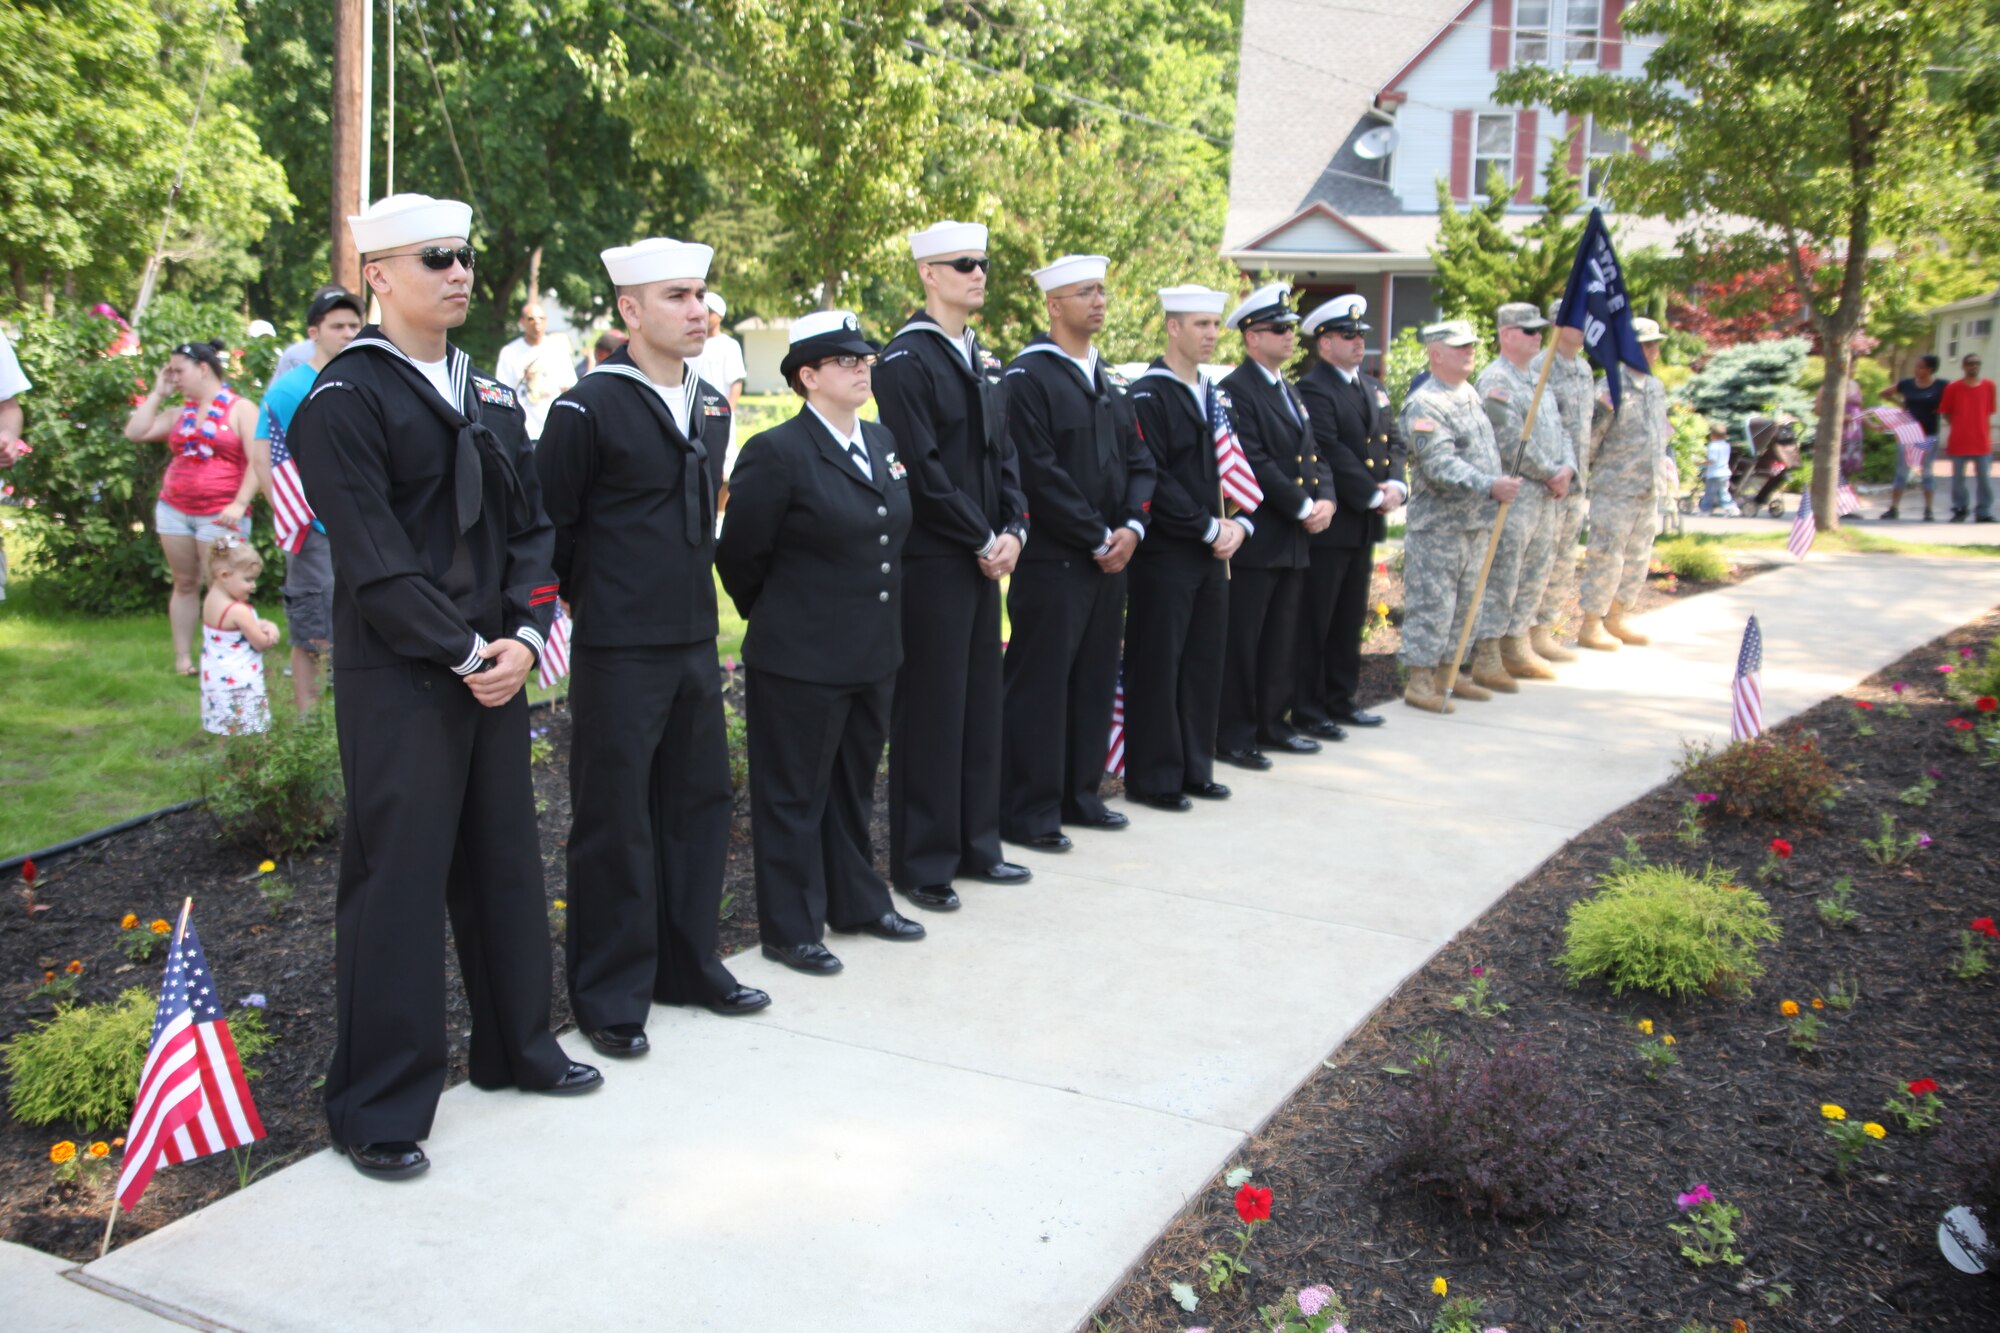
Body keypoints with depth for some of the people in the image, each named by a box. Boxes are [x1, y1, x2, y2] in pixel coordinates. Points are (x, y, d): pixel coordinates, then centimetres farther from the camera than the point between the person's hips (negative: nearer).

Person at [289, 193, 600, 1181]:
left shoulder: (491, 397, 13)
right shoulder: (345, 398, -8)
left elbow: (529, 526, 11)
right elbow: (373, 559, -15)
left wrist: (524, 635, -5)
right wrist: (465, 655, -16)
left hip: (495, 665, 7)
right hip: (397, 680, -7)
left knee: (504, 861, 15)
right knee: (397, 880, -1)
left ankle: (515, 1044, 32)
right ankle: (378, 1108, 11)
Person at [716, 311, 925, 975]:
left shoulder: (885, 442, 9)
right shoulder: (777, 453, -14)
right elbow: (739, 556, -9)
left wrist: (885, 625, 16)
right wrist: (778, 620, 2)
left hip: (874, 654, 7)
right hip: (800, 663, -7)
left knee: (854, 788, 20)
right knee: (794, 796, 6)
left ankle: (857, 902, 35)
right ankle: (791, 928, 18)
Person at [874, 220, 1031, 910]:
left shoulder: (982, 359, 15)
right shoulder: (906, 360, -11)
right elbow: (921, 469, -16)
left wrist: (1013, 529, 0)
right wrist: (983, 540, -13)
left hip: (985, 555, 8)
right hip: (931, 561, -8)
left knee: (980, 701, 13)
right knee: (930, 708, -1)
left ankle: (975, 846, 25)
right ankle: (922, 863, 10)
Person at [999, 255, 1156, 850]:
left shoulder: (1108, 379, 16)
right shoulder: (1028, 376, -10)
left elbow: (1138, 460, 15)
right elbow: (1040, 476, -16)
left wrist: (1132, 526, -2)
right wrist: (1097, 539, -13)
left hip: (1110, 556, 8)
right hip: (1052, 561, -8)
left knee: (1095, 680, 13)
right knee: (1039, 684, -2)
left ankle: (1079, 794, 25)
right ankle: (1028, 813, 7)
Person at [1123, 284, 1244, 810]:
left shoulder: (1214, 396, 16)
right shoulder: (1147, 395, -9)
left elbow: (1233, 467, 16)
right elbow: (1153, 479, -17)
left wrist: (1239, 522, -1)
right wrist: (1208, 528, -15)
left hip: (1213, 551, 8)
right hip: (1165, 554, -8)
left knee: (1204, 663, 12)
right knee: (1156, 666, -1)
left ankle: (1195, 768, 22)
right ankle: (1152, 777, 8)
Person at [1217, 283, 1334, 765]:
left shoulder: (1289, 392, 19)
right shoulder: (1236, 390, -10)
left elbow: (1311, 454, 17)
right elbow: (1255, 463, -18)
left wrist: (1325, 499, -2)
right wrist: (1303, 508, -15)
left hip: (1295, 540, 9)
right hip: (1255, 540, -9)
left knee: (1282, 639, 13)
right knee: (1241, 640, -2)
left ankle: (1271, 723, 23)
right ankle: (1232, 736, 5)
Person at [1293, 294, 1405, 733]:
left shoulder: (1374, 387, 16)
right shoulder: (1312, 390, -12)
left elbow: (1393, 441, 13)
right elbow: (1332, 454, -19)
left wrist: (1396, 485, -5)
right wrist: (1374, 496, -16)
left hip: (1366, 524, 8)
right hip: (1328, 525, -8)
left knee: (1350, 618, 15)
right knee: (1314, 619, -1)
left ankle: (1340, 700, 25)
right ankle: (1306, 709, 6)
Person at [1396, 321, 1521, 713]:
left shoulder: (1471, 394, 14)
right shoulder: (1424, 405, -15)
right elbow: (1440, 465, -25)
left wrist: (1502, 483, 18)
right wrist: (1489, 487, -32)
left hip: (1476, 522, 9)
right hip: (1437, 524, -9)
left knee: (1464, 603, 14)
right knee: (1431, 604, -5)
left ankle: (1446, 672, 25)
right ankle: (1419, 681, 3)